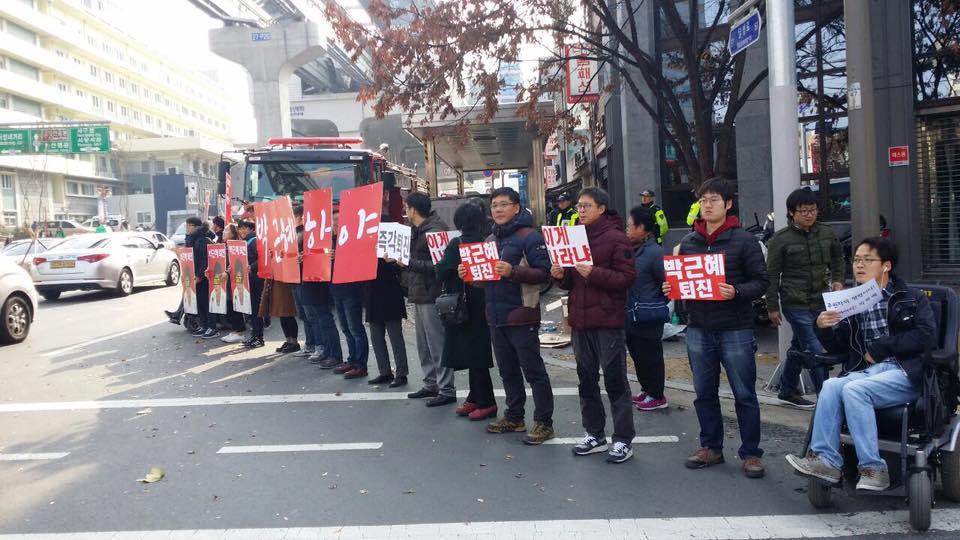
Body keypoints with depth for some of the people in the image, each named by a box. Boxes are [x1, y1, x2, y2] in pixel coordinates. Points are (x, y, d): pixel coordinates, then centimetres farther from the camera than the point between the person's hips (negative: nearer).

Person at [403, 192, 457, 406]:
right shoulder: (417, 230, 14)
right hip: (419, 294, 10)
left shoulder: (435, 230, -15)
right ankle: (431, 384, 27)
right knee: (424, 345, 16)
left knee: (437, 344, -3)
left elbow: (438, 266, -21)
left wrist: (410, 263, -22)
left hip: (431, 295, -10)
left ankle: (446, 390, 5)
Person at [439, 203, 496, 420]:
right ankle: (475, 398, 22)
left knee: (471, 354, -1)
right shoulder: (485, 241, 4)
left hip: (463, 306, -7)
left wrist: (441, 262, 4)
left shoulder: (457, 244, -15)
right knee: (476, 352, 14)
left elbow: (442, 273, -14)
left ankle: (486, 402, 3)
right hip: (481, 304, 7)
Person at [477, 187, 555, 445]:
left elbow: (543, 273, -17)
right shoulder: (490, 240, 15)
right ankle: (514, 417, 30)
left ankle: (544, 423, 11)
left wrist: (513, 272, -28)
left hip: (521, 316, -7)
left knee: (534, 372, 1)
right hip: (496, 317, 8)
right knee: (508, 371, 17)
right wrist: (469, 274, 2)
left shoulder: (530, 236, -9)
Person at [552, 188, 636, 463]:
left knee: (615, 380, 0)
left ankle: (624, 440, 11)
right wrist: (561, 276, -3)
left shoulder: (616, 238, -7)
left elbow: (627, 277, -15)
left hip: (607, 320, -7)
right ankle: (594, 434, 27)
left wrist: (594, 273, -24)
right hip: (580, 319, 7)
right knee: (586, 379, 14)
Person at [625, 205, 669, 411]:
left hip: (647, 319, -8)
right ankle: (646, 390, 33)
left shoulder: (656, 253, -16)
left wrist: (654, 306, -8)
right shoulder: (630, 251, 9)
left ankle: (657, 396, 17)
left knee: (650, 357, 3)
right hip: (630, 317, 8)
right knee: (637, 356, 18)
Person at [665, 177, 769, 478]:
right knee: (704, 393, 13)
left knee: (744, 394, 5)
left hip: (735, 329, -4)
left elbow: (761, 281, -6)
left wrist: (736, 292, -23)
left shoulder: (744, 241, -4)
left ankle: (751, 453, 18)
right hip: (698, 329, 4)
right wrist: (671, 289, -3)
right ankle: (711, 447, 28)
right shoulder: (688, 242, 9)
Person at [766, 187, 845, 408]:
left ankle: (787, 391, 32)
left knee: (799, 346, 18)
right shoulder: (780, 239, -9)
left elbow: (837, 258, 23)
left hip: (820, 302, 5)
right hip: (795, 303, -5)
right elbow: (772, 275, -6)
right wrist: (773, 307, -7)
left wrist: (837, 279, 5)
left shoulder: (827, 233, 5)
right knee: (815, 350, -9)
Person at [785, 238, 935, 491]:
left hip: (905, 372, -4)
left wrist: (878, 348, -10)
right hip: (866, 371, 4)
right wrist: (823, 328, -4)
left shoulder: (913, 298, 8)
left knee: (853, 389, -30)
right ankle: (825, 460, -24)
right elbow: (838, 349, 17)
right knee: (831, 385, -27)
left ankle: (873, 468, -22)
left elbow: (926, 334, -8)